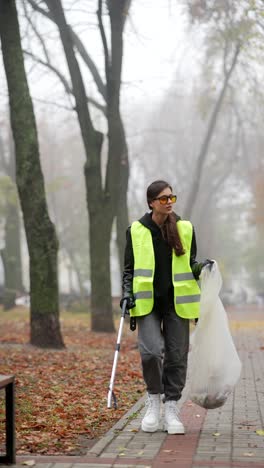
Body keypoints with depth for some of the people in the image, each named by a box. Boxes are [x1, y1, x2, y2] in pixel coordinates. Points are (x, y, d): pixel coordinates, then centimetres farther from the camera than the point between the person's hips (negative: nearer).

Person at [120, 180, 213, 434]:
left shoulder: (185, 229, 7)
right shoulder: (136, 230, 3)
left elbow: (190, 266, 15)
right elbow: (129, 268, 10)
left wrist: (201, 268, -7)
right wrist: (127, 293, -5)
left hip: (176, 301, 2)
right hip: (147, 302, -2)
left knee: (177, 355, 1)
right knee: (151, 350, -17)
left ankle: (171, 408, 13)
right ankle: (153, 400, 6)